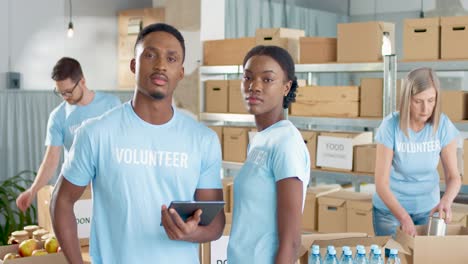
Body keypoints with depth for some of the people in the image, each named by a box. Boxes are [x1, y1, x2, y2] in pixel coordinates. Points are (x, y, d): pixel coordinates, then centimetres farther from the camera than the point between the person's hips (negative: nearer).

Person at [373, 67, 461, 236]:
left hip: (428, 208, 2)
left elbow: (453, 176, -11)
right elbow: (381, 183, -21)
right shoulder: (391, 126, -21)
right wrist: (404, 217, -33)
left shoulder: (443, 125, -14)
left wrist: (446, 201, -32)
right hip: (391, 207, -2)